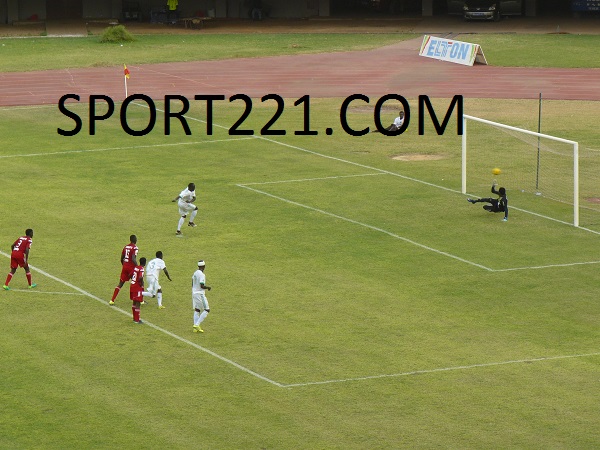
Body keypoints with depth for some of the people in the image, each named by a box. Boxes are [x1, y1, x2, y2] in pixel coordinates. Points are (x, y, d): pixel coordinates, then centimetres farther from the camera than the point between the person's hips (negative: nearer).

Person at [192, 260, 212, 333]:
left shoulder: (195, 273, 8)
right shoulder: (202, 274, -18)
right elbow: (202, 286, -23)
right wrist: (208, 287, -3)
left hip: (194, 293, 9)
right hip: (200, 294, -9)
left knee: (197, 310, 11)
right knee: (207, 310, -1)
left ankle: (196, 328, 9)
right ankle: (197, 324, -8)